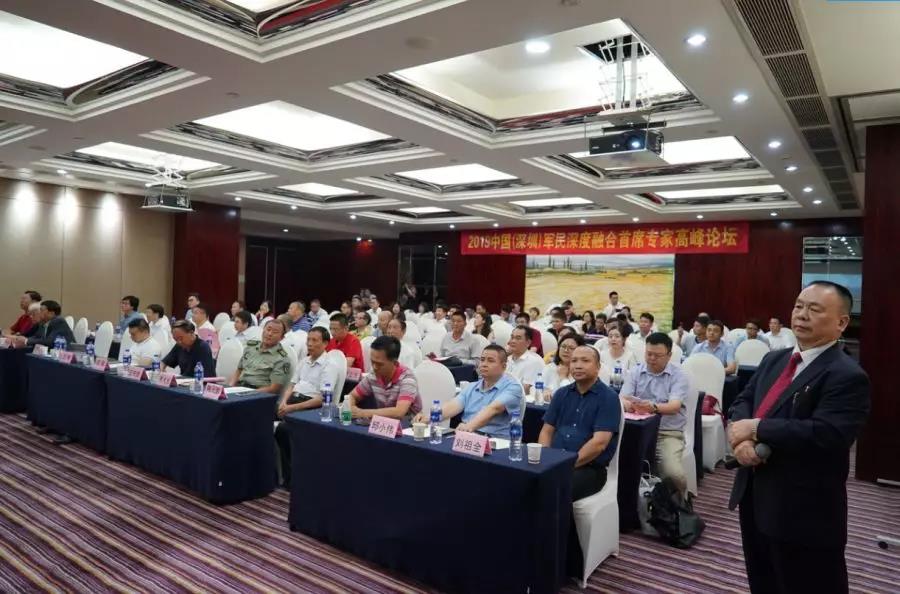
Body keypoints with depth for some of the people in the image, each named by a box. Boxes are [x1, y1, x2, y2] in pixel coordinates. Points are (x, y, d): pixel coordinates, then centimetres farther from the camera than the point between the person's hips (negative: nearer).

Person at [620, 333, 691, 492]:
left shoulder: (679, 376, -1)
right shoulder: (634, 372, 8)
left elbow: (674, 406, -16)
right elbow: (622, 398, -4)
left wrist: (654, 407, -38)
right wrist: (628, 404, -30)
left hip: (668, 432, -2)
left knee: (674, 473, -25)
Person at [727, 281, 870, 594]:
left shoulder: (848, 376, -16)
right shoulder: (774, 360, 10)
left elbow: (825, 435, -29)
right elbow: (742, 401, 8)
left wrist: (757, 428, -20)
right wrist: (741, 438, -13)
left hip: (806, 512, -7)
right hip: (755, 498, 8)